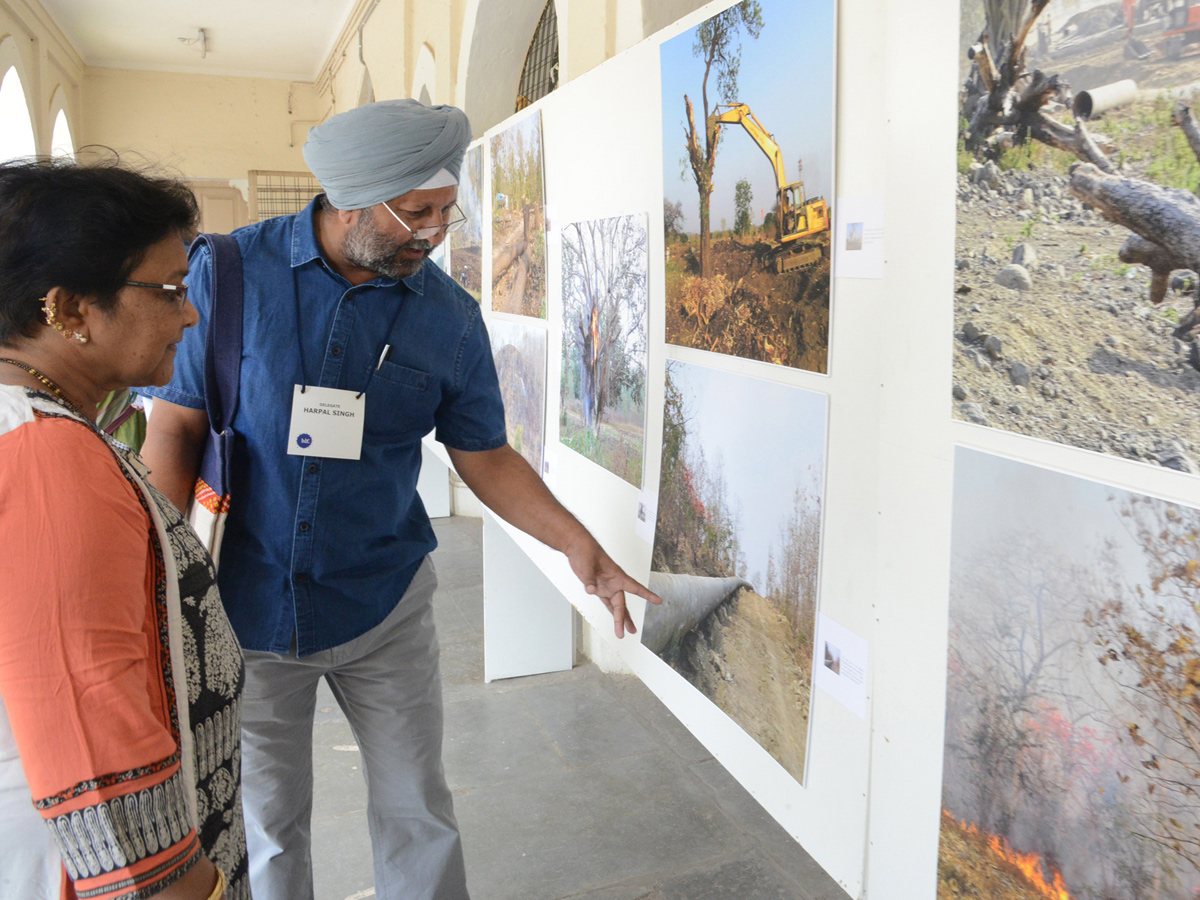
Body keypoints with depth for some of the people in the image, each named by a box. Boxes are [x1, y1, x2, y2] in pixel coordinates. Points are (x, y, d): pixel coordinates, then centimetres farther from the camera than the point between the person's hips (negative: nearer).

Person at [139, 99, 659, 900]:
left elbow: (484, 456, 2)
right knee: (265, 828, 18)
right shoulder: (227, 274, -10)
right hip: (247, 609, 0)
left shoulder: (450, 316, -6)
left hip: (383, 609, 1)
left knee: (418, 816, 14)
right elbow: (176, 423, -6)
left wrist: (577, 543, -8)